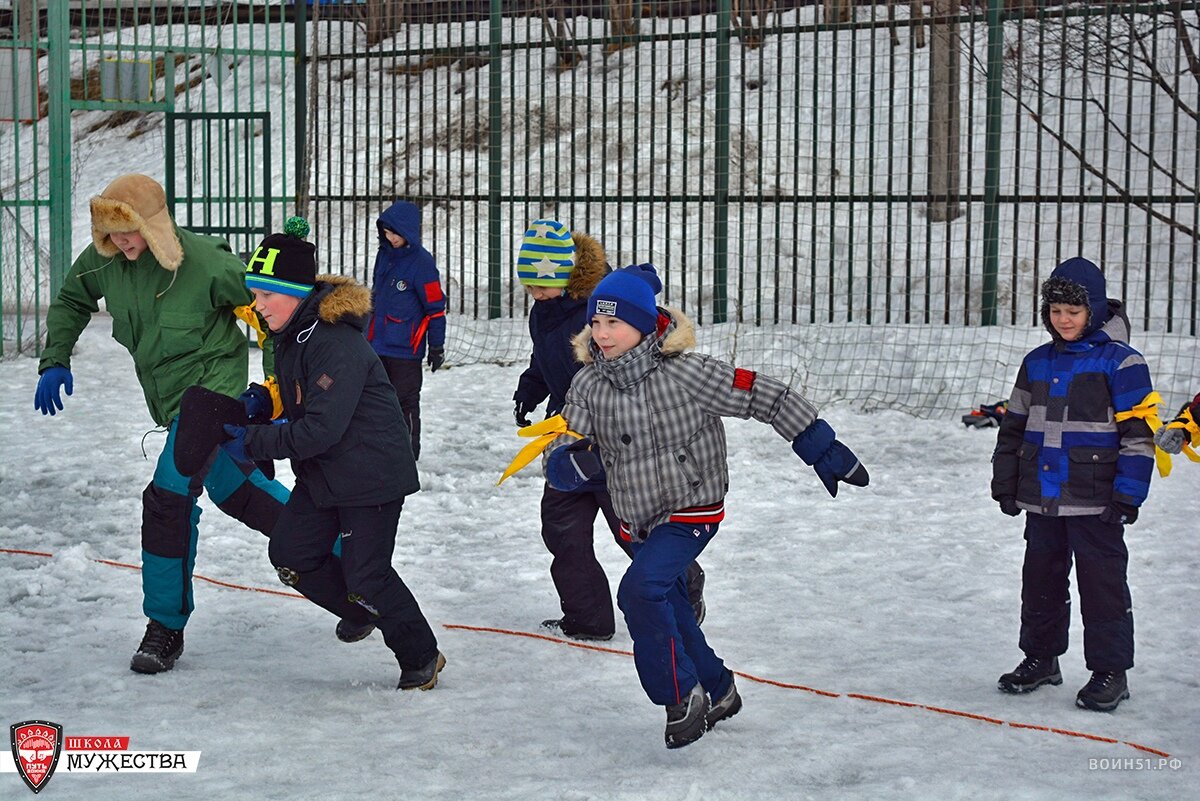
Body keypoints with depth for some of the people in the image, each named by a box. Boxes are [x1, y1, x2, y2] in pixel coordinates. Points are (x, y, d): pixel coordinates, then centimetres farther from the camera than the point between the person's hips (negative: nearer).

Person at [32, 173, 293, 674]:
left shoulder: (203, 262, -24)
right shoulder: (102, 260, -7)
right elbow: (70, 302, 13)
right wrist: (54, 362, 1)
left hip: (211, 388, -8)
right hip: (169, 399, 8)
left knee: (170, 496, -18)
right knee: (232, 489, 19)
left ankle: (166, 625, -6)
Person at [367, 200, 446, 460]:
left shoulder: (421, 262, -14)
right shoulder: (385, 254, 7)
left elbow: (435, 306, -10)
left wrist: (437, 346, -8)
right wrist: (368, 330, 25)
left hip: (406, 349, -7)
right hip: (378, 344, 7)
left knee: (405, 401, 1)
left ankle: (408, 454, 10)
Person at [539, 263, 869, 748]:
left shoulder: (687, 373, -22)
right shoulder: (589, 385, -8)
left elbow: (768, 399, -17)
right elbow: (558, 465, -9)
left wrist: (826, 453, -14)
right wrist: (576, 461, -34)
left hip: (692, 512, -6)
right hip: (637, 519, 6)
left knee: (640, 590, -26)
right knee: (671, 613, 18)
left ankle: (682, 695, -10)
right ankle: (718, 691, 42)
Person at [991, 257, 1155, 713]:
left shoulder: (1120, 362, -7)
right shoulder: (1037, 363, 11)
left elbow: (1137, 432, -9)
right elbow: (1014, 426, 17)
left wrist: (1128, 493, -13)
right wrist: (1005, 482, 14)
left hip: (1096, 501, -6)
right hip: (1042, 499, 6)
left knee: (1102, 585, -1)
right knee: (1041, 580, 15)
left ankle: (1110, 671, 6)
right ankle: (1040, 658, 29)